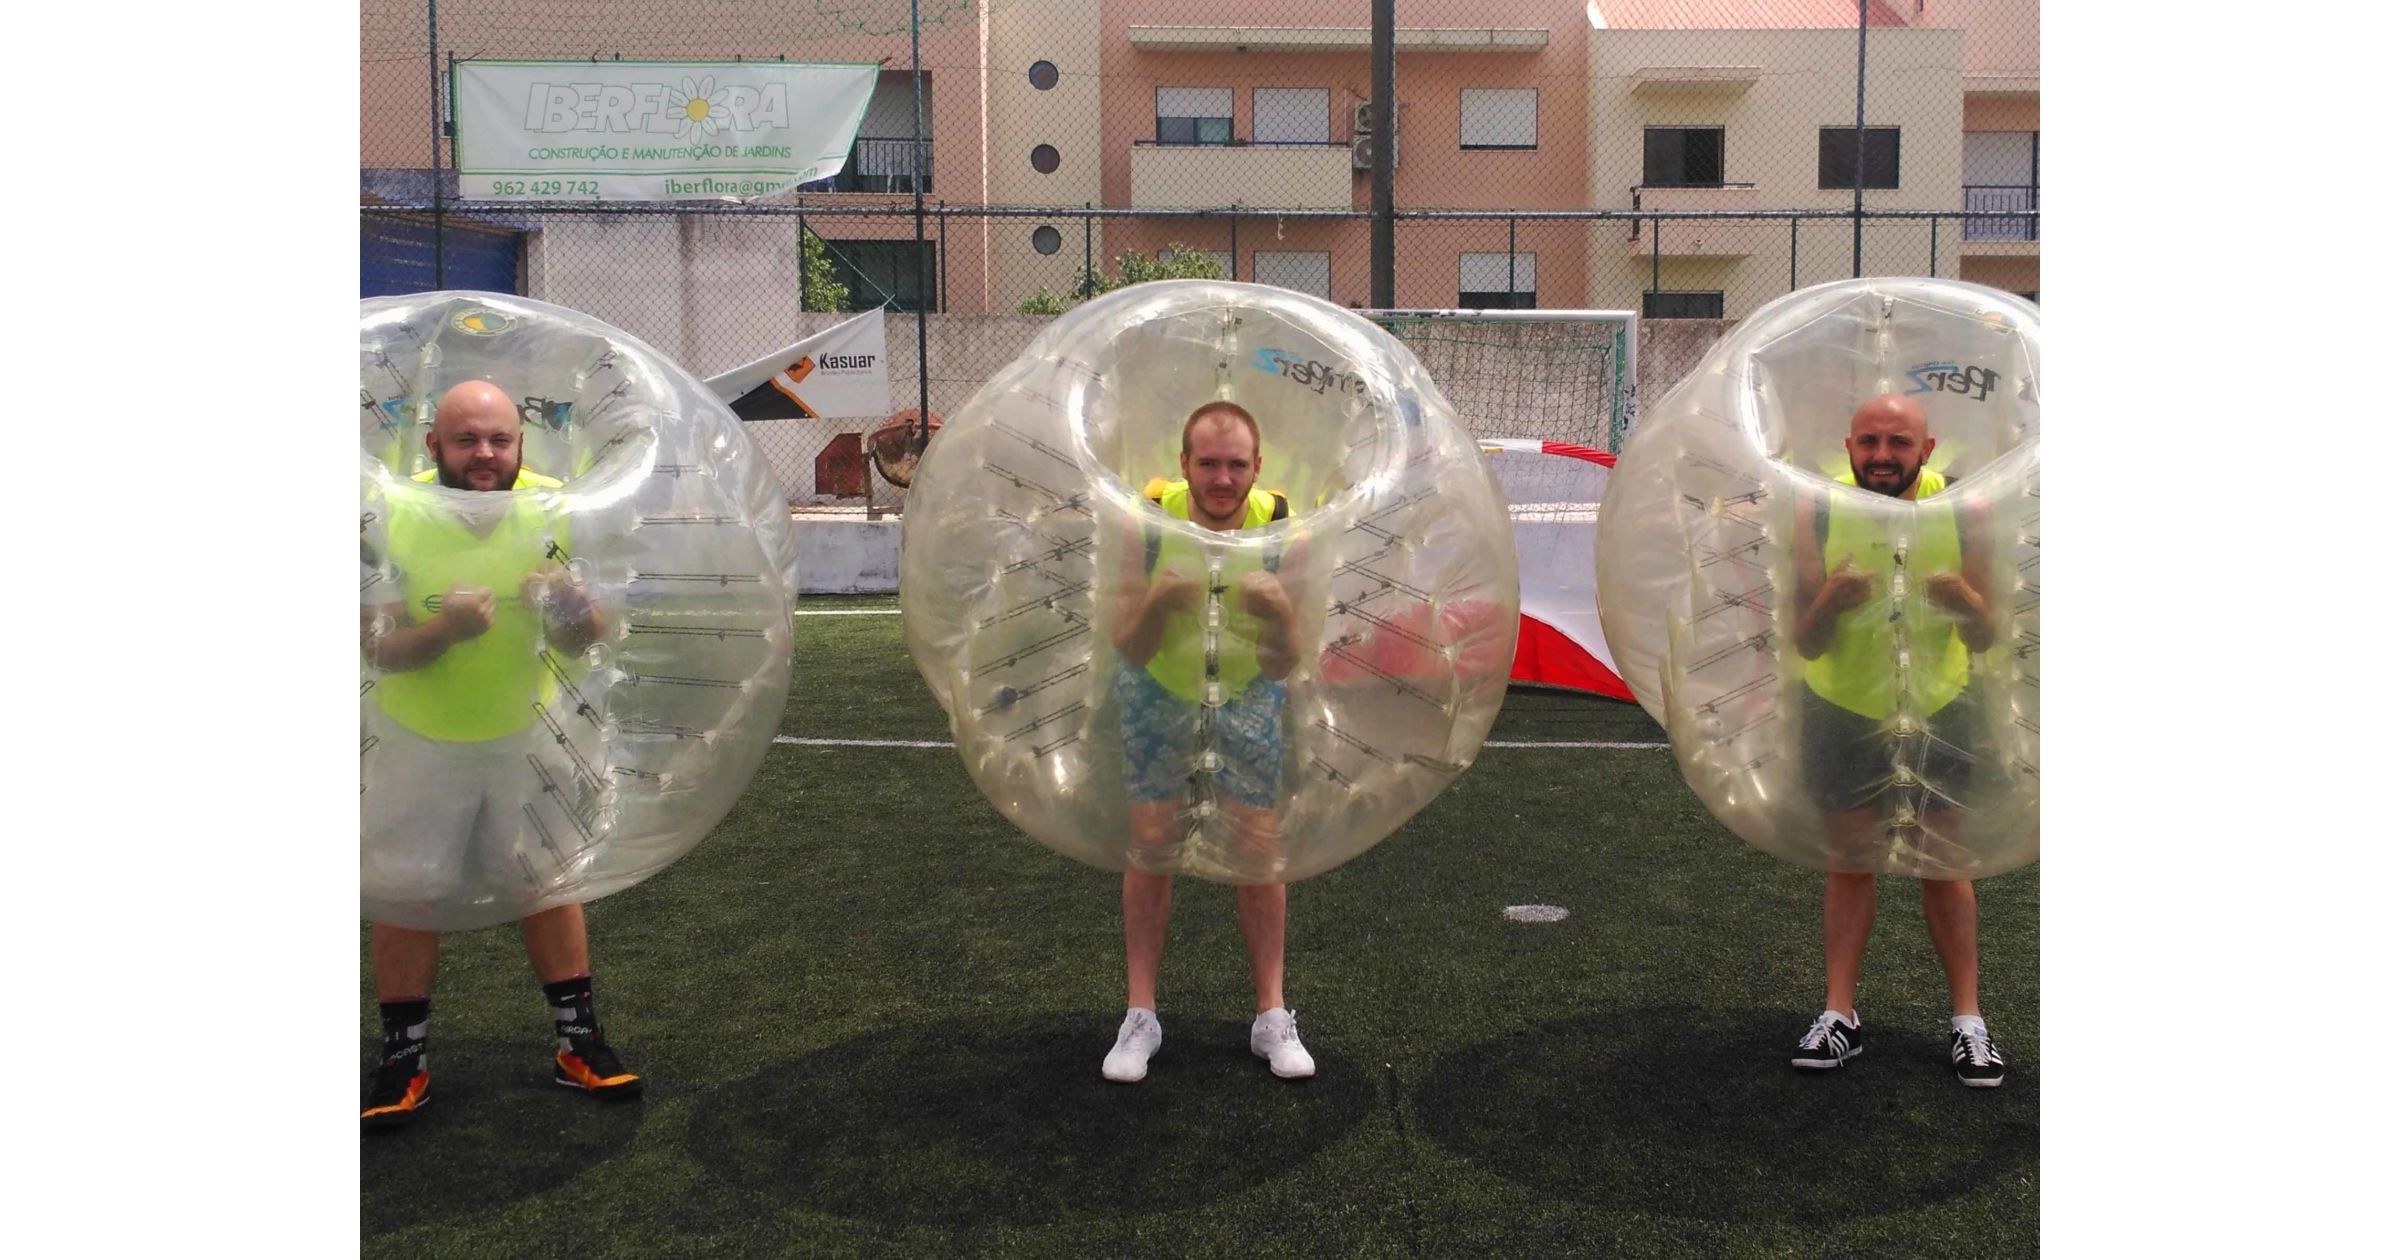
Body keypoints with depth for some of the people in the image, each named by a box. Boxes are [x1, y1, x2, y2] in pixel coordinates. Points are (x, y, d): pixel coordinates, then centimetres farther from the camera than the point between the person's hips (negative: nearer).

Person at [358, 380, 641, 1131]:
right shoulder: (392, 518, -20)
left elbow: (578, 643, -9)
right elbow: (379, 648, -17)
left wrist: (572, 609, -33)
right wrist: (442, 629, -38)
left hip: (526, 731, 1)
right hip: (420, 740, -1)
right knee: (403, 895, 7)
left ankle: (579, 1042, 24)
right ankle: (404, 1061, 24)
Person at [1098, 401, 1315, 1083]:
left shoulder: (1280, 525, -23)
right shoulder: (1149, 521, -25)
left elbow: (1283, 666, -21)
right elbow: (1130, 648, -23)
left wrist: (1278, 610, -42)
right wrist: (1158, 599, -44)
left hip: (1247, 699, 1)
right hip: (1158, 696, 0)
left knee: (1258, 851, 2)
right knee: (1150, 846, 1)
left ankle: (1271, 1014, 16)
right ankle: (1140, 1014, 15)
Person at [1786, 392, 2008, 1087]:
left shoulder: (1960, 512, -14)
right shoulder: (1821, 516, -16)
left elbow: (1985, 638, -9)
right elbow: (1806, 646, -14)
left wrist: (1965, 600, -31)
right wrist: (1828, 602, -36)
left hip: (1937, 711, 0)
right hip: (1842, 712, 0)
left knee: (1943, 863, 7)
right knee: (1851, 861, 7)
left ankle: (1968, 1020, 18)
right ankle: (1840, 1016, 16)